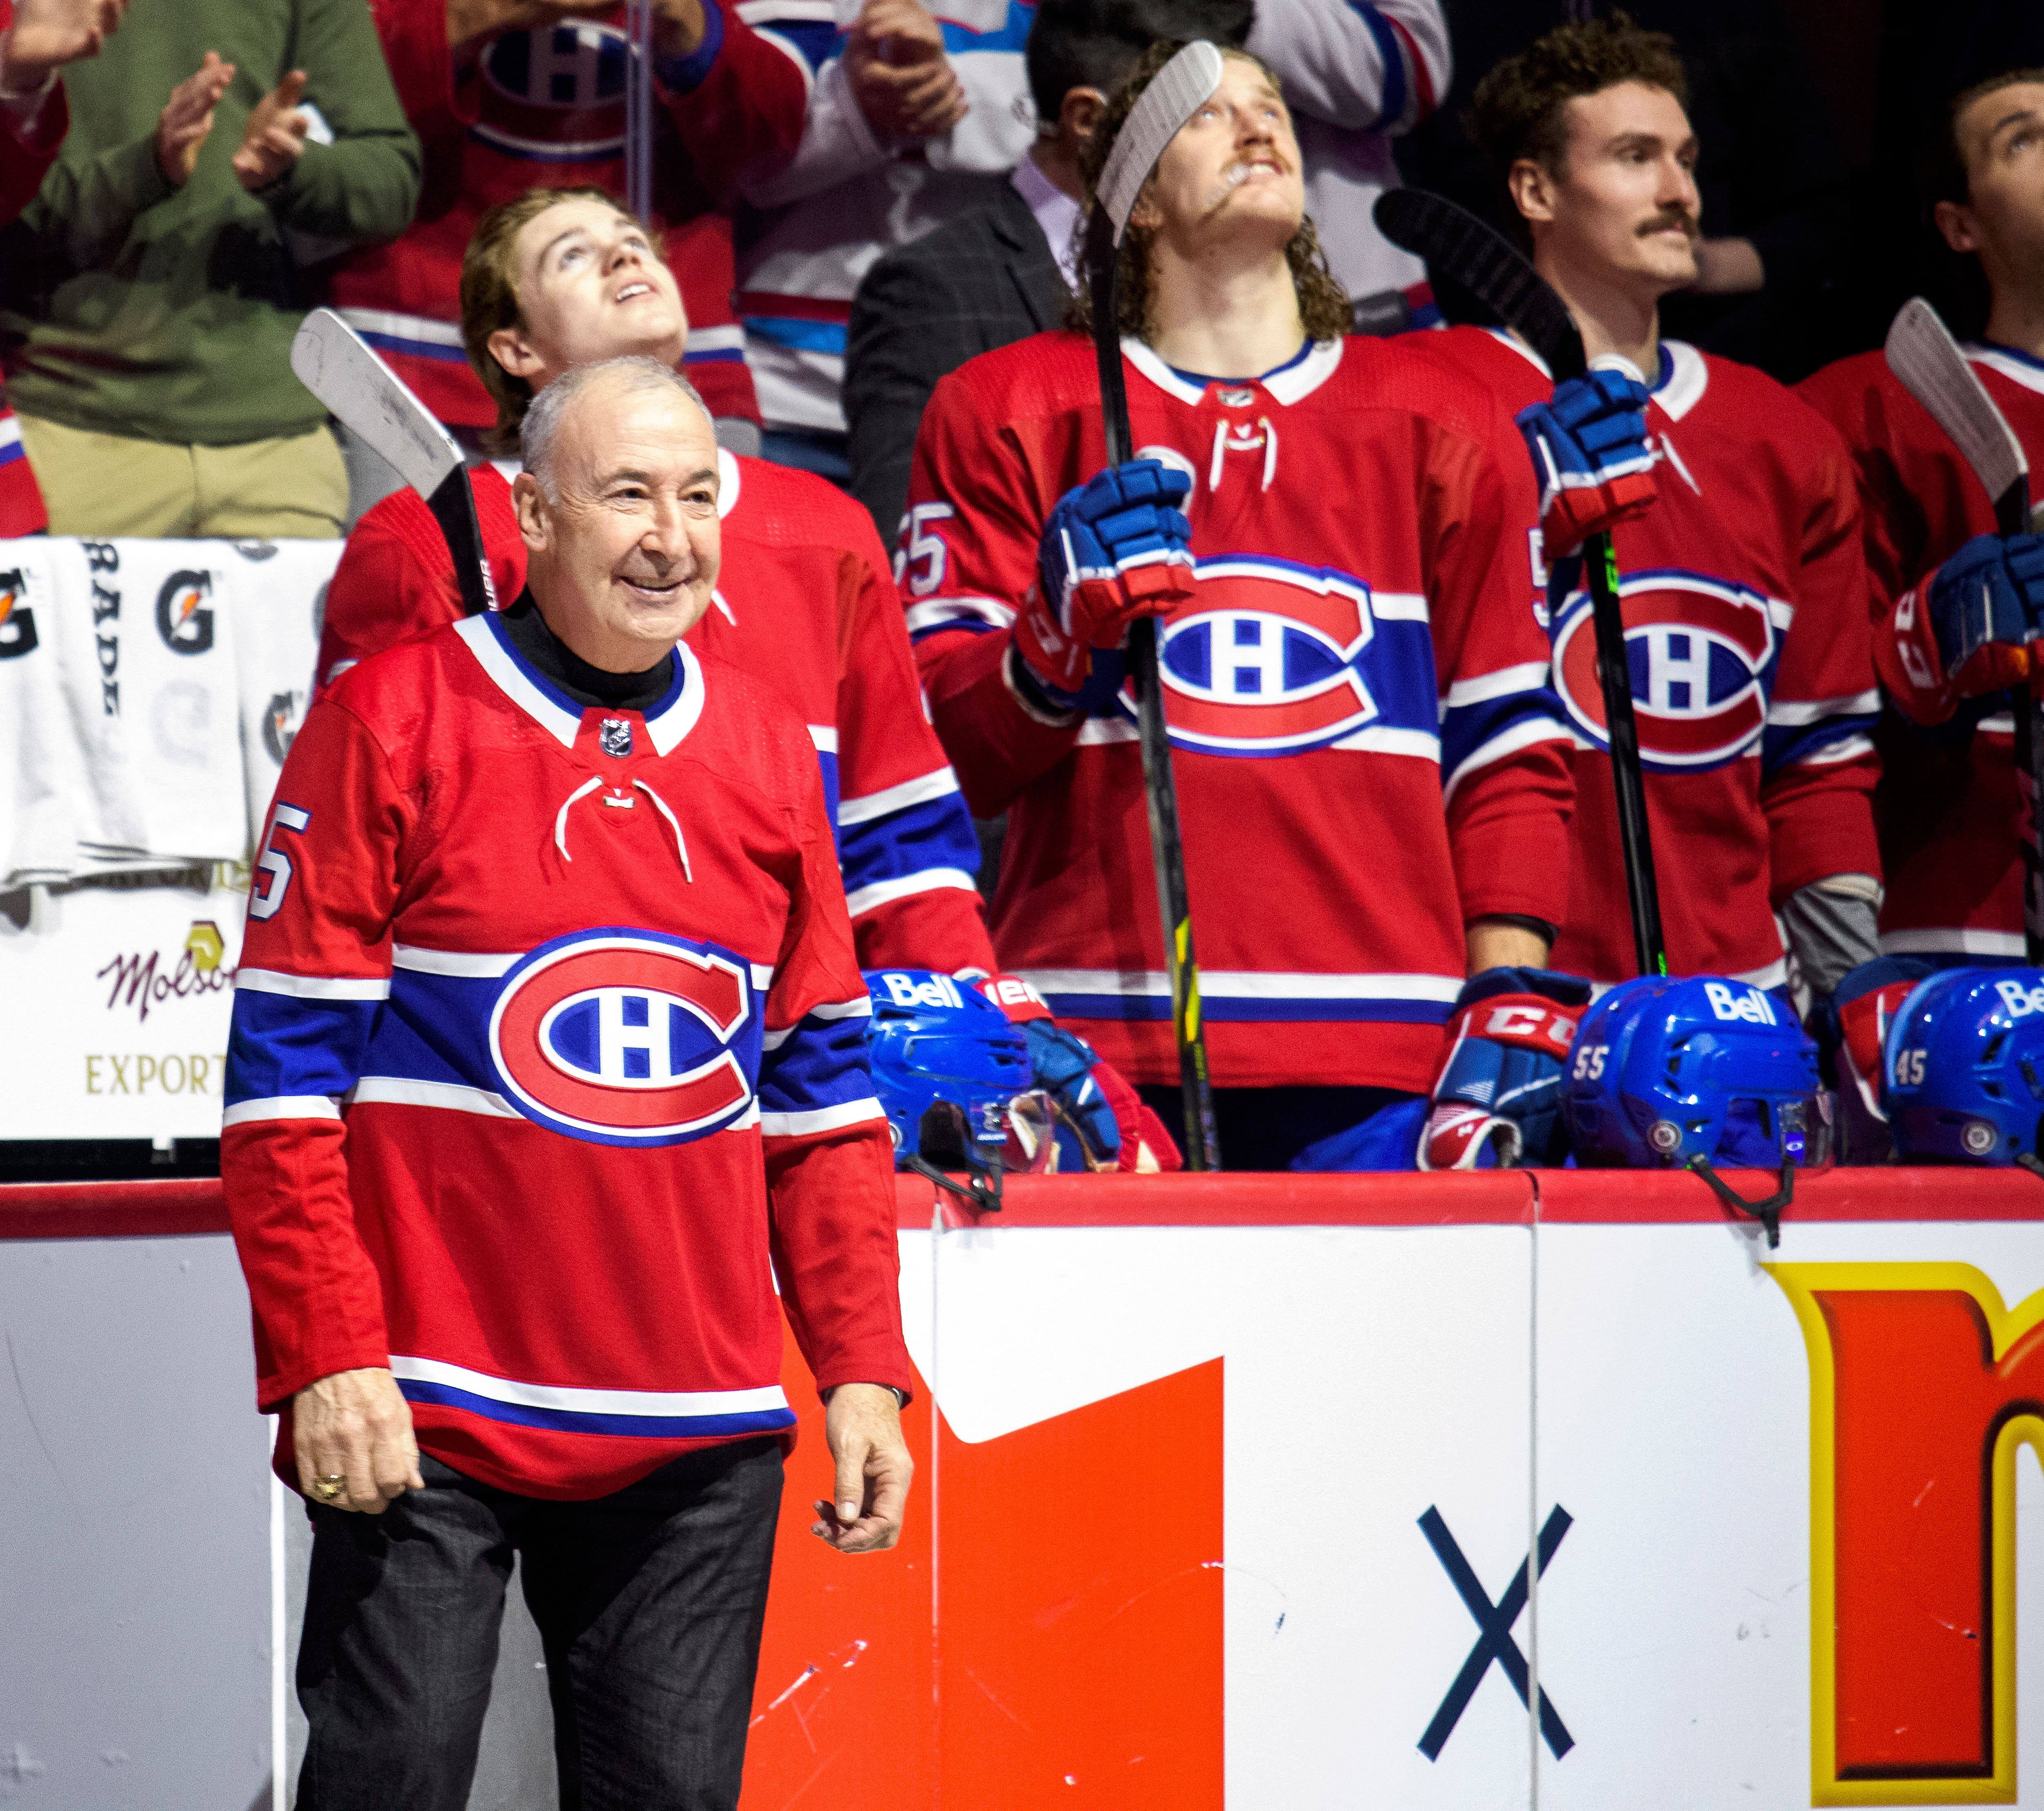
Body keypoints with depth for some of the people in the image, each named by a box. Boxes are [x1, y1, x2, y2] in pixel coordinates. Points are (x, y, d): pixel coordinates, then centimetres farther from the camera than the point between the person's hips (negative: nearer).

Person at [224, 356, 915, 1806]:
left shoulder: (772, 754, 11)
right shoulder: (395, 723, -3)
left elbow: (823, 1087, 14)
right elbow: (287, 1072, -5)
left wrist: (862, 1371, 7)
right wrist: (327, 1357, -13)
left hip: (699, 1436, 4)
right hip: (429, 1417, -4)